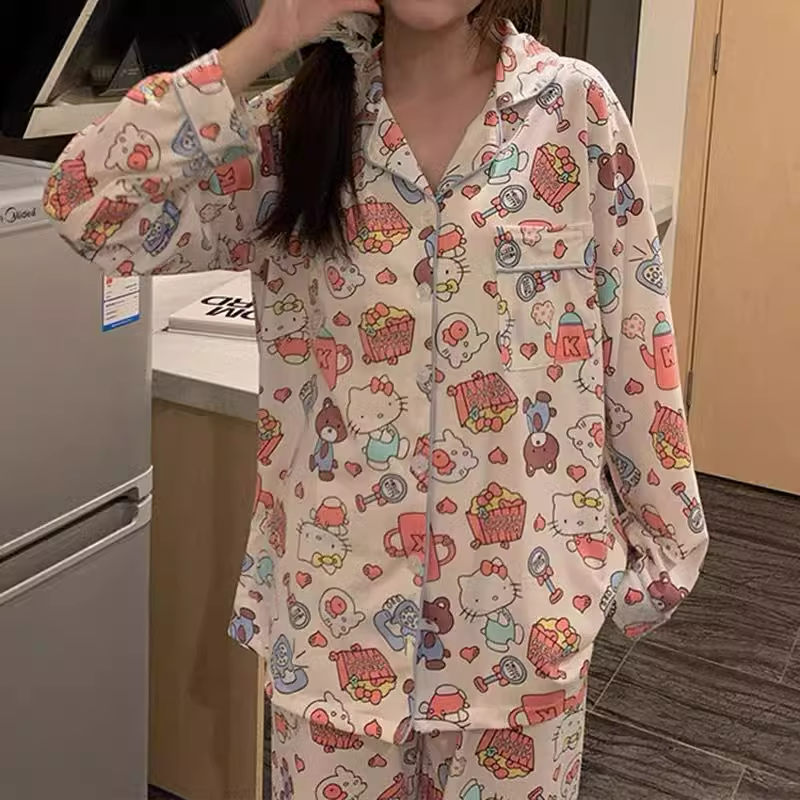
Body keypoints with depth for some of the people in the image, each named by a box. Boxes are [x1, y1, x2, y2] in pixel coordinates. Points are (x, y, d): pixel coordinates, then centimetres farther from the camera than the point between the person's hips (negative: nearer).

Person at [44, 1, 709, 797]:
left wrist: (663, 533, 2)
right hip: (336, 591, 1)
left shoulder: (573, 105, -5)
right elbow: (87, 204, -13)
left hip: (519, 596, -1)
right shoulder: (296, 125, -2)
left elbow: (637, 335, -1)